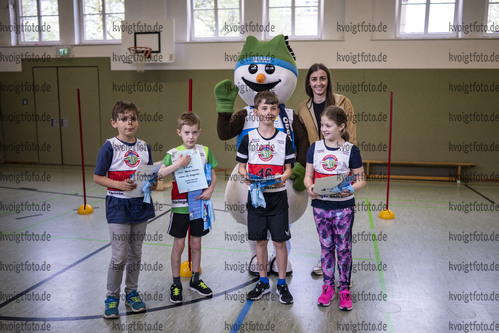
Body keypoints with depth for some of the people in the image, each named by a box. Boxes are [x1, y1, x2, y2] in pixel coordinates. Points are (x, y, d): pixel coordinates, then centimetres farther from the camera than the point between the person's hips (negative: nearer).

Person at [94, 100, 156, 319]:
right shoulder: (110, 147, -8)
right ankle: (112, 297, 18)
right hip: (118, 205, -4)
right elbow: (97, 177, -6)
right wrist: (119, 185, -20)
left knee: (135, 254, 14)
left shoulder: (144, 147, 6)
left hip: (140, 204, 5)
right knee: (119, 256, -1)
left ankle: (132, 293, 30)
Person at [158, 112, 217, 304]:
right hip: (180, 206, -2)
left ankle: (195, 281, 29)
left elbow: (213, 175, 8)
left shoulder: (205, 151, 2)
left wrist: (210, 189, -10)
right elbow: (159, 174, -14)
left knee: (196, 244, 13)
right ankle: (176, 284, 19)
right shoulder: (173, 153, -4)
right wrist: (178, 164, -26)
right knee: (179, 245, 5)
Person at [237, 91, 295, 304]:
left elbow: (288, 169, 4)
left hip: (277, 196, 0)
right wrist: (245, 176, -16)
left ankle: (282, 284, 18)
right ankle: (263, 282, 25)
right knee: (260, 240, 10)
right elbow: (241, 166, 6)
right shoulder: (248, 138, 3)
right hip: (256, 195, 1)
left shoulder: (284, 139, 2)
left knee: (280, 241, 2)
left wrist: (282, 179, -18)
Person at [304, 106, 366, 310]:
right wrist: (310, 189, -15)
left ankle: (345, 290, 23)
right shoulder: (315, 148, 2)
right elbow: (308, 176, 6)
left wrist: (350, 189, -22)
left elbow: (361, 180, -2)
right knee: (326, 246, 12)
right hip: (320, 206, 2)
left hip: (343, 206, -2)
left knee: (343, 248, 7)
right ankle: (328, 287, 27)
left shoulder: (351, 150, -5)